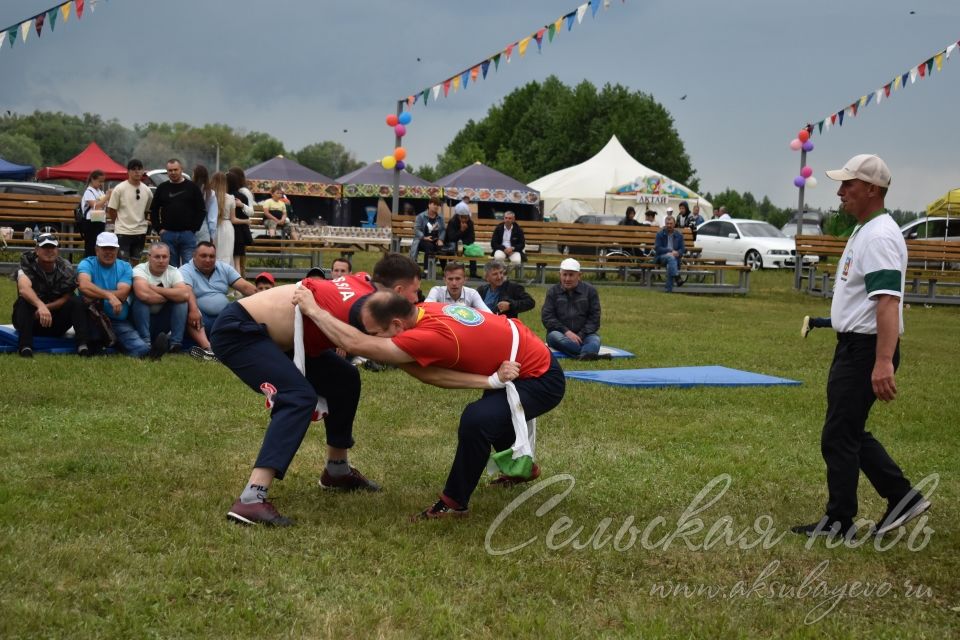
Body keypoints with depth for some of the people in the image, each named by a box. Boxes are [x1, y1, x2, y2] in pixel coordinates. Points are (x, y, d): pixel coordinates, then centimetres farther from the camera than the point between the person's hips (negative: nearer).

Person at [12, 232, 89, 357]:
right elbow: (24, 289, -35)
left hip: (56, 324, 2)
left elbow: (66, 298, -8)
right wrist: (40, 305, -53)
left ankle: (82, 345, -36)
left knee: (76, 302, -21)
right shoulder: (28, 266, -13)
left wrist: (46, 307, -26)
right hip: (31, 321, -2)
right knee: (23, 301, -31)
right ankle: (25, 346, -43)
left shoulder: (66, 269, -4)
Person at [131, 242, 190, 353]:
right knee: (141, 299, -30)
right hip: (140, 318, -3)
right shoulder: (140, 270, -16)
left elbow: (185, 294, -25)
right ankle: (145, 343, -33)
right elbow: (144, 294, -38)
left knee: (181, 301, -18)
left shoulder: (173, 272, -4)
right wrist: (169, 296, -21)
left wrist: (155, 289, -25)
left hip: (162, 320, 3)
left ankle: (176, 343, -21)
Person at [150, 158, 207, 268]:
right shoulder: (162, 188, 9)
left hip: (187, 234, -2)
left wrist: (194, 228, -5)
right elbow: (153, 210, 14)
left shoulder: (192, 187, 3)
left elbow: (201, 210, 2)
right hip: (167, 234, 2)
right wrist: (159, 229, 3)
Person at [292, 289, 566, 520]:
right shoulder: (425, 312, -8)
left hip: (542, 378, -10)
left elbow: (355, 344, -35)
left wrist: (313, 310, -26)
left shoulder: (433, 335, -35)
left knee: (476, 419, -30)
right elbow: (427, 373, -17)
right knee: (488, 413, 33)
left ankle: (454, 503, -10)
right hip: (530, 358, 10)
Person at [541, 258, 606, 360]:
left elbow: (594, 318, 4)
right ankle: (589, 352, -50)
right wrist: (566, 331, -15)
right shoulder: (553, 291, 8)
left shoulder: (590, 290, 8)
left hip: (583, 335, 0)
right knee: (554, 336, -34)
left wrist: (581, 335, -12)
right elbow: (546, 317, 0)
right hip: (560, 333, 0)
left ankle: (584, 355, -64)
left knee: (595, 340, -31)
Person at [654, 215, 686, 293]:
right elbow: (657, 248, -3)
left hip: (674, 257, 1)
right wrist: (670, 251, -14)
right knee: (670, 257, -37)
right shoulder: (660, 234, 7)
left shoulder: (679, 235, 14)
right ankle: (677, 277, -50)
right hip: (661, 257, -1)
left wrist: (677, 253, -17)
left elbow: (681, 249, 8)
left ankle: (668, 288, -37)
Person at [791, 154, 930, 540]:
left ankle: (839, 522, 9)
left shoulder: (878, 236, -20)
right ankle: (902, 496, 21)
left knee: (839, 436, -2)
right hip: (853, 348, 11)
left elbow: (888, 300, -30)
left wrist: (883, 362, -38)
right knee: (849, 433, 17)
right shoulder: (863, 231, 13)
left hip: (866, 350, -11)